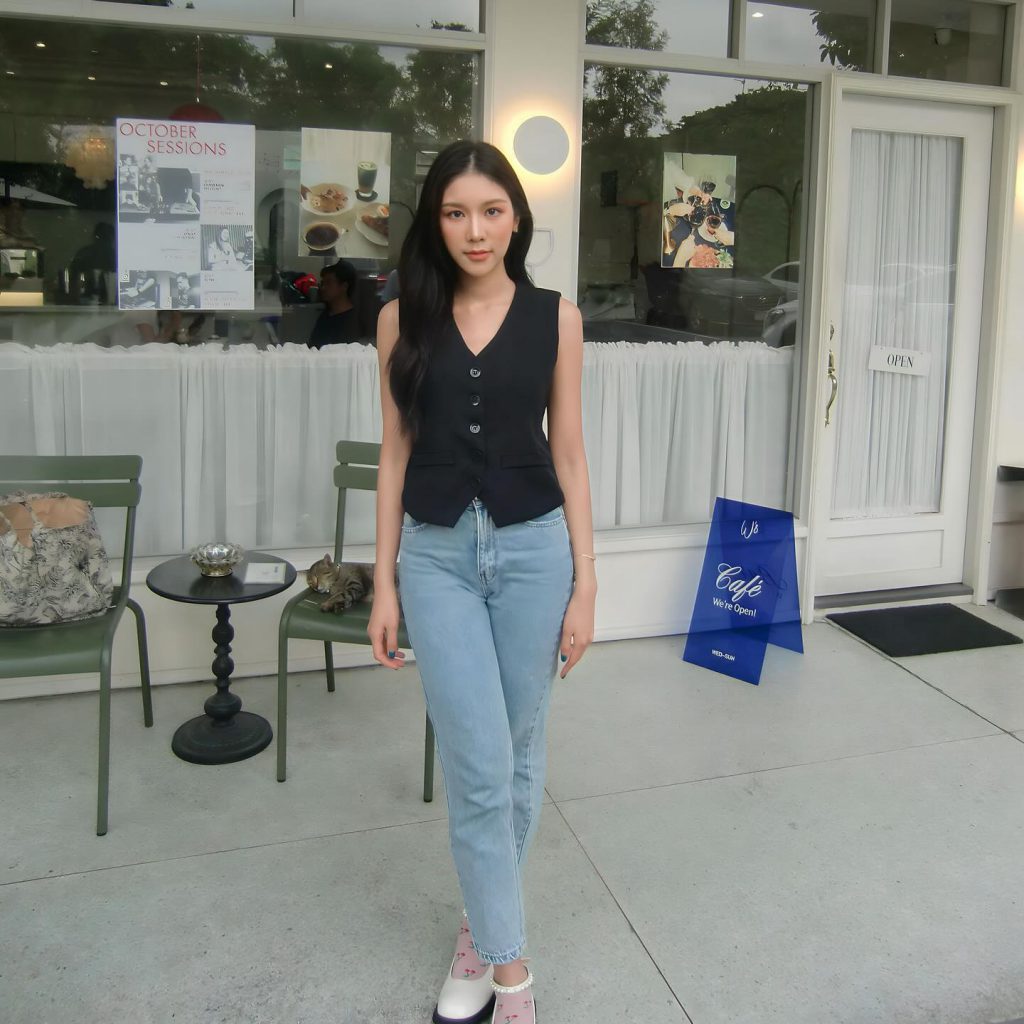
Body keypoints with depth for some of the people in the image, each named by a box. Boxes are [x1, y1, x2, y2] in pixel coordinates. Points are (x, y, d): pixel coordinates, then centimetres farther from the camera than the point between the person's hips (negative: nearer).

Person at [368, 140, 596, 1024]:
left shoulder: (555, 317, 0)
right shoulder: (404, 318, 2)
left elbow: (568, 452, 2)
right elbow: (396, 452, 4)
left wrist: (585, 583, -1)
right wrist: (385, 583, 2)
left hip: (532, 547, 1)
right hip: (437, 553, 0)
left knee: (519, 754, 11)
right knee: (479, 766, -2)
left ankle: (484, 925, 34)